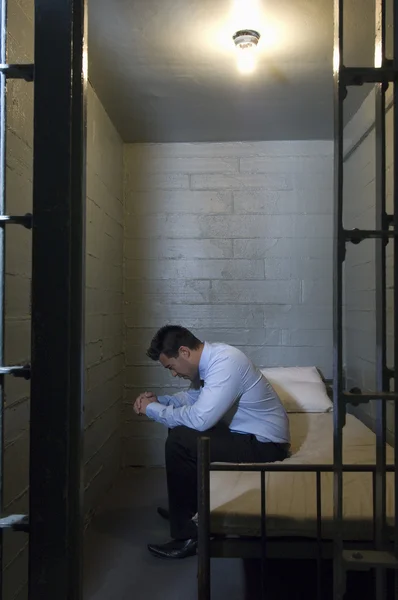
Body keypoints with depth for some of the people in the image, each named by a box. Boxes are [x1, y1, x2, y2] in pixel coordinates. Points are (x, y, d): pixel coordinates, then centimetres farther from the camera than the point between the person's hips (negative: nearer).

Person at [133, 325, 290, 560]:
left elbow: (199, 419, -32)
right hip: (248, 434, 10)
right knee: (183, 431, 16)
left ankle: (188, 536, -8)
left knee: (179, 441, -20)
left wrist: (152, 409, -17)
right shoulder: (211, 357, 3)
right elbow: (193, 396, 19)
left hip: (265, 445, -10)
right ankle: (188, 507, 29)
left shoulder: (225, 363, -26)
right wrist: (158, 400, 1)